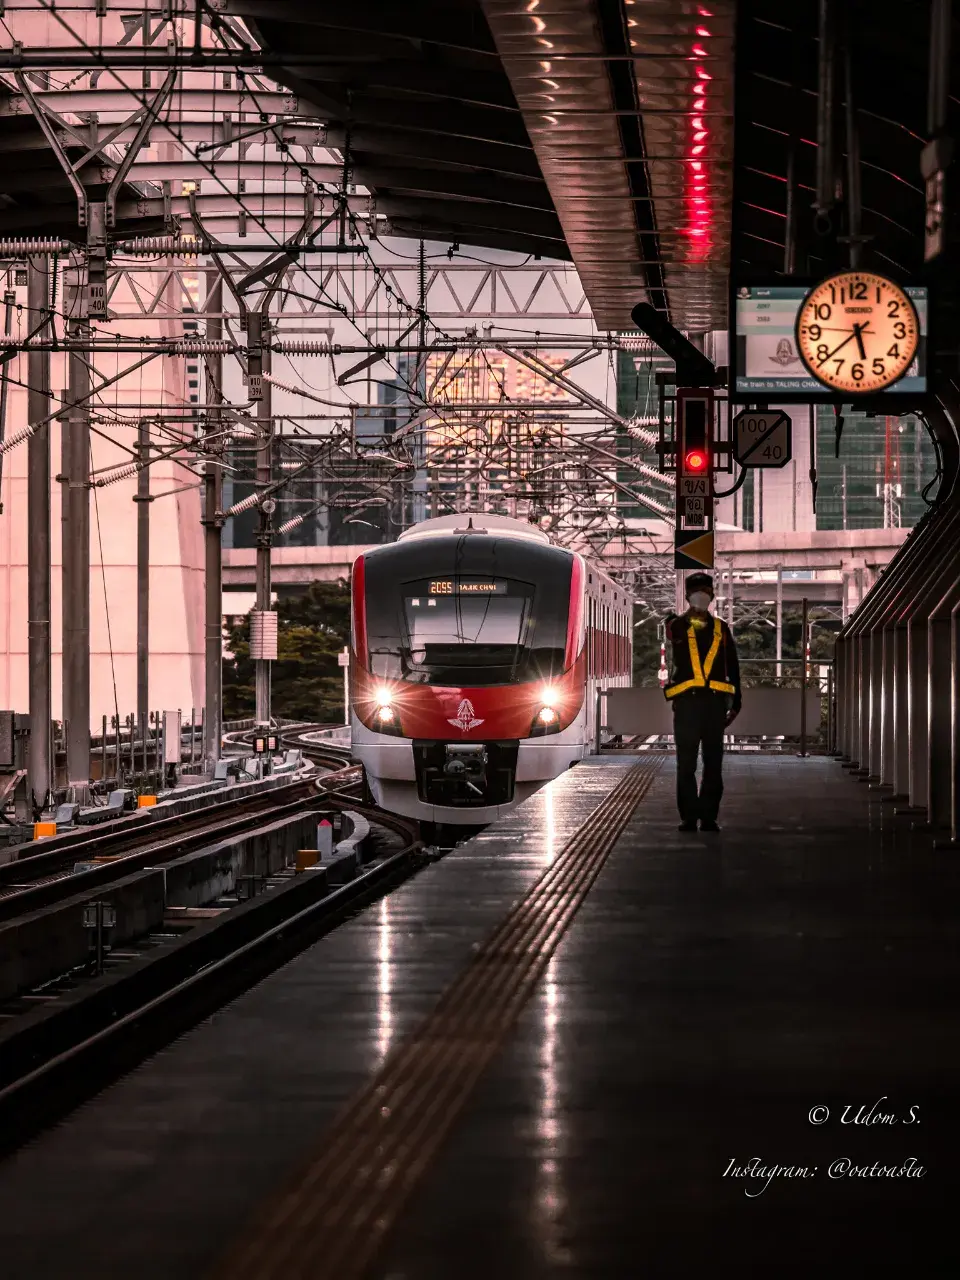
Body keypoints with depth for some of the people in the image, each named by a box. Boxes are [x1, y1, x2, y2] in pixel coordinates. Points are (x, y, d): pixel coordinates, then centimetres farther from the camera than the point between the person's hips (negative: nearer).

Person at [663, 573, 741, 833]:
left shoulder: (721, 629, 14)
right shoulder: (678, 624, 8)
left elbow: (733, 667, 15)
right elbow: (674, 633, -16)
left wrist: (736, 702, 8)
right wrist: (690, 618, -35)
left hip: (714, 701, 2)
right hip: (687, 701, -2)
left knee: (713, 764, 2)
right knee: (686, 763, -1)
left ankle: (709, 816, 6)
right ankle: (688, 816, 4)